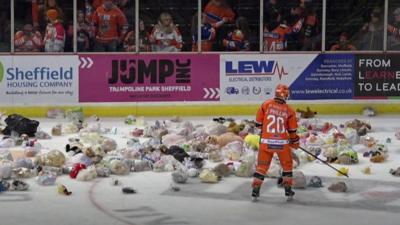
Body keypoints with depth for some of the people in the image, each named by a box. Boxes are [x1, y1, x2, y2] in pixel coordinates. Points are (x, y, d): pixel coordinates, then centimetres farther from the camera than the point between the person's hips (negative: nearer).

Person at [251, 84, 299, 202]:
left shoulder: (266, 105, -6)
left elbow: (259, 123, 2)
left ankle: (255, 190, 9)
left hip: (266, 142, 1)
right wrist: (295, 142, 19)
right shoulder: (289, 111, -4)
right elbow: (292, 130, 2)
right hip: (282, 143, -1)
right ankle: (288, 190, 20)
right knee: (287, 165, 19)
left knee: (262, 166, 12)